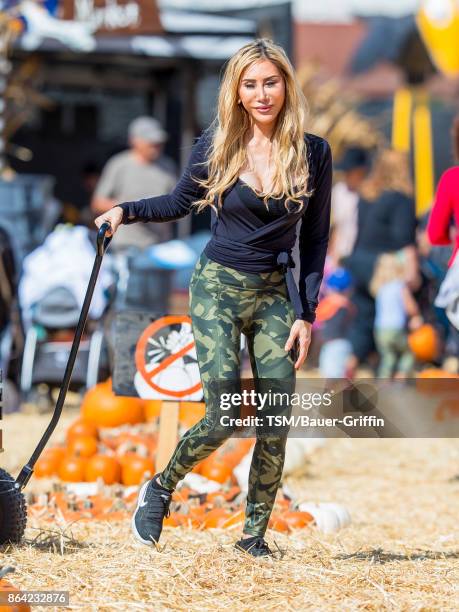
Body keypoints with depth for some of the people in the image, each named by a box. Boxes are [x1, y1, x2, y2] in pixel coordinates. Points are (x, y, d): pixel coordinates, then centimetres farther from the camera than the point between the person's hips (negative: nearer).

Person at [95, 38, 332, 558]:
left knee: (276, 425, -3)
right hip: (218, 287, -2)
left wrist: (306, 313, -1)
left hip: (276, 295, 2)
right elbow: (179, 203, 12)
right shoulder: (216, 146, -5)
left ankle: (254, 534, 11)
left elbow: (315, 239, 3)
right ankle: (161, 487, 15)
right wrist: (127, 211, -5)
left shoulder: (313, 153, -3)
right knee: (225, 418, -12)